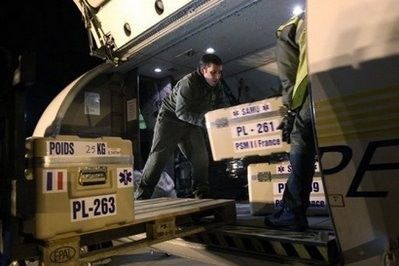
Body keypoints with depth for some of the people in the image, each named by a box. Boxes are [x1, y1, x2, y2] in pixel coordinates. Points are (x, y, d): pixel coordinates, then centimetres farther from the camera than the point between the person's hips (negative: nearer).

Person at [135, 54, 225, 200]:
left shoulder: (217, 87, -4)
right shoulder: (188, 83, -28)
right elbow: (181, 112, -30)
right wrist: (204, 120, -41)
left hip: (191, 123, 7)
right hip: (170, 119, -6)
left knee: (201, 158, -1)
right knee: (158, 157, -7)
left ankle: (202, 195, 9)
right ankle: (141, 196, 1)